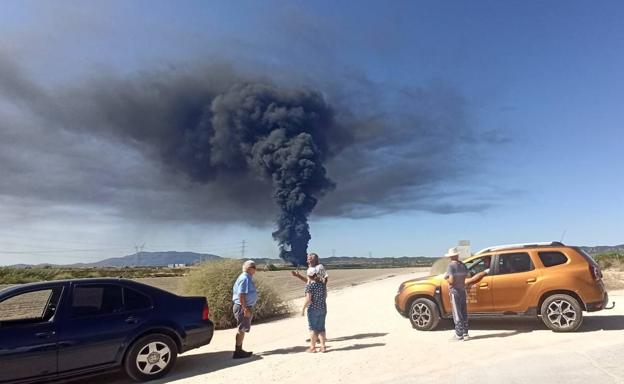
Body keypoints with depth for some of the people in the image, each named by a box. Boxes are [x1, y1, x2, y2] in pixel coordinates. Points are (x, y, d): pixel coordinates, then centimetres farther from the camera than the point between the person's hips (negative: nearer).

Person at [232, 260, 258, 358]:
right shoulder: (245, 278, -19)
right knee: (241, 329, -3)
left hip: (245, 307, 11)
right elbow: (241, 295, -25)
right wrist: (245, 309, -26)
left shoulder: (247, 278, 13)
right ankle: (237, 352, 5)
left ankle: (239, 350, 27)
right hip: (243, 307, -11)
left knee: (242, 329, 17)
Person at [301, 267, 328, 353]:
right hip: (323, 309, 6)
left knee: (313, 329, 7)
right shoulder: (322, 284, 3)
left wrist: (303, 309, -12)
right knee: (321, 328, 14)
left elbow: (308, 299, -21)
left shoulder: (309, 286, -16)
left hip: (313, 310, -5)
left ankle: (313, 347, 15)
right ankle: (323, 346, 16)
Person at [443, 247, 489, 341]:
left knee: (457, 313, 0)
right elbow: (468, 277, 6)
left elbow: (451, 280, -22)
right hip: (462, 291, 6)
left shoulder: (451, 266, -15)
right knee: (463, 313, 14)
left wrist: (446, 278, -3)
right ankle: (465, 333, 20)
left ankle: (459, 335, 4)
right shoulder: (463, 265, 4)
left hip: (454, 291, -6)